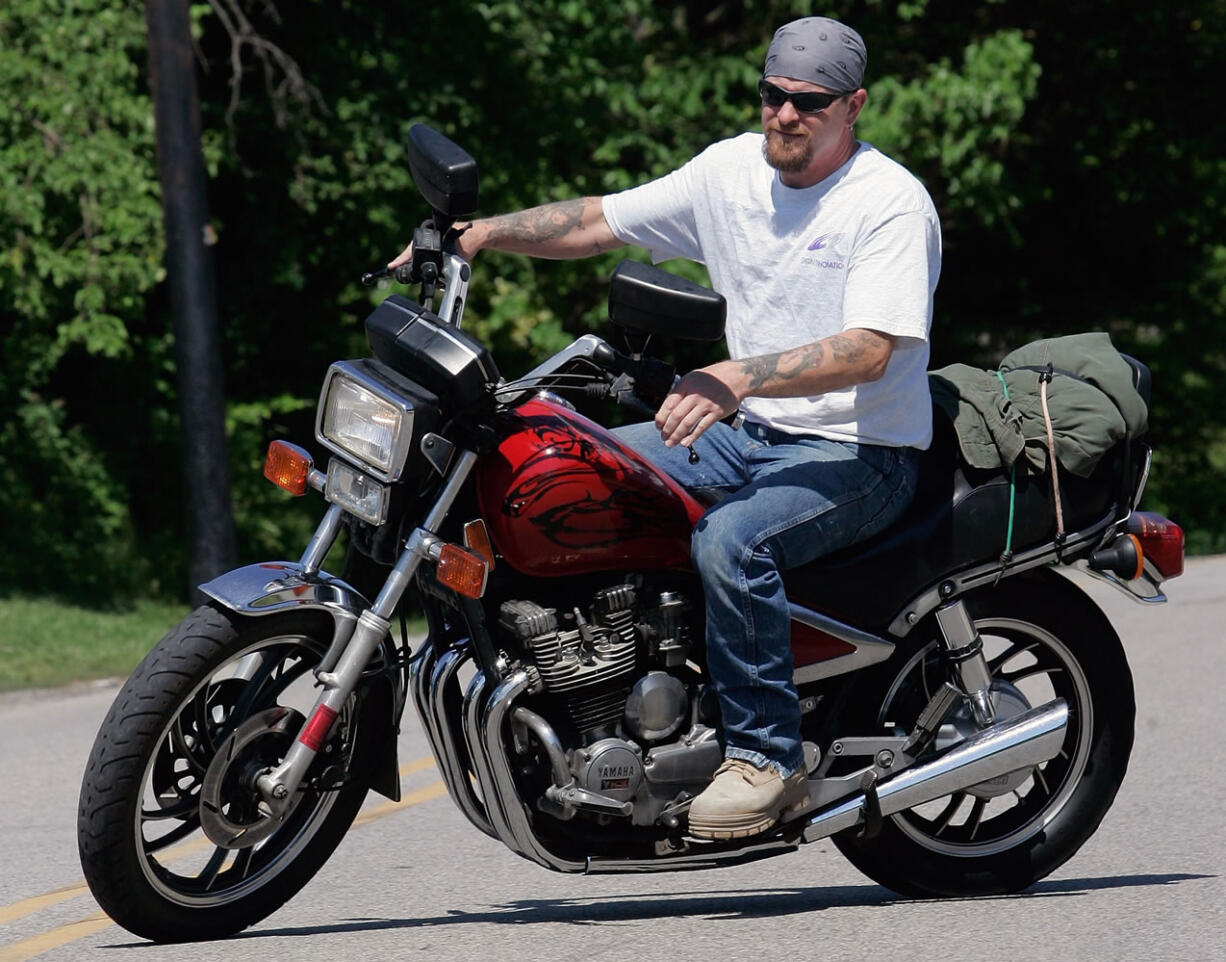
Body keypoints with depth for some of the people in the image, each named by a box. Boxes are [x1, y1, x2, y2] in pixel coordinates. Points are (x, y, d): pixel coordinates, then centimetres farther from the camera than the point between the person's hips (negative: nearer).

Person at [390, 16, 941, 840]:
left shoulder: (893, 202, -15)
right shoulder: (735, 168, 7)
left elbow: (869, 350, -27)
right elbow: (600, 222, 12)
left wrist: (739, 378, -40)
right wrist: (485, 232, -4)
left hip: (861, 454, -8)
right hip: (754, 435, 8)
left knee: (729, 540, -35)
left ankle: (769, 759, -25)